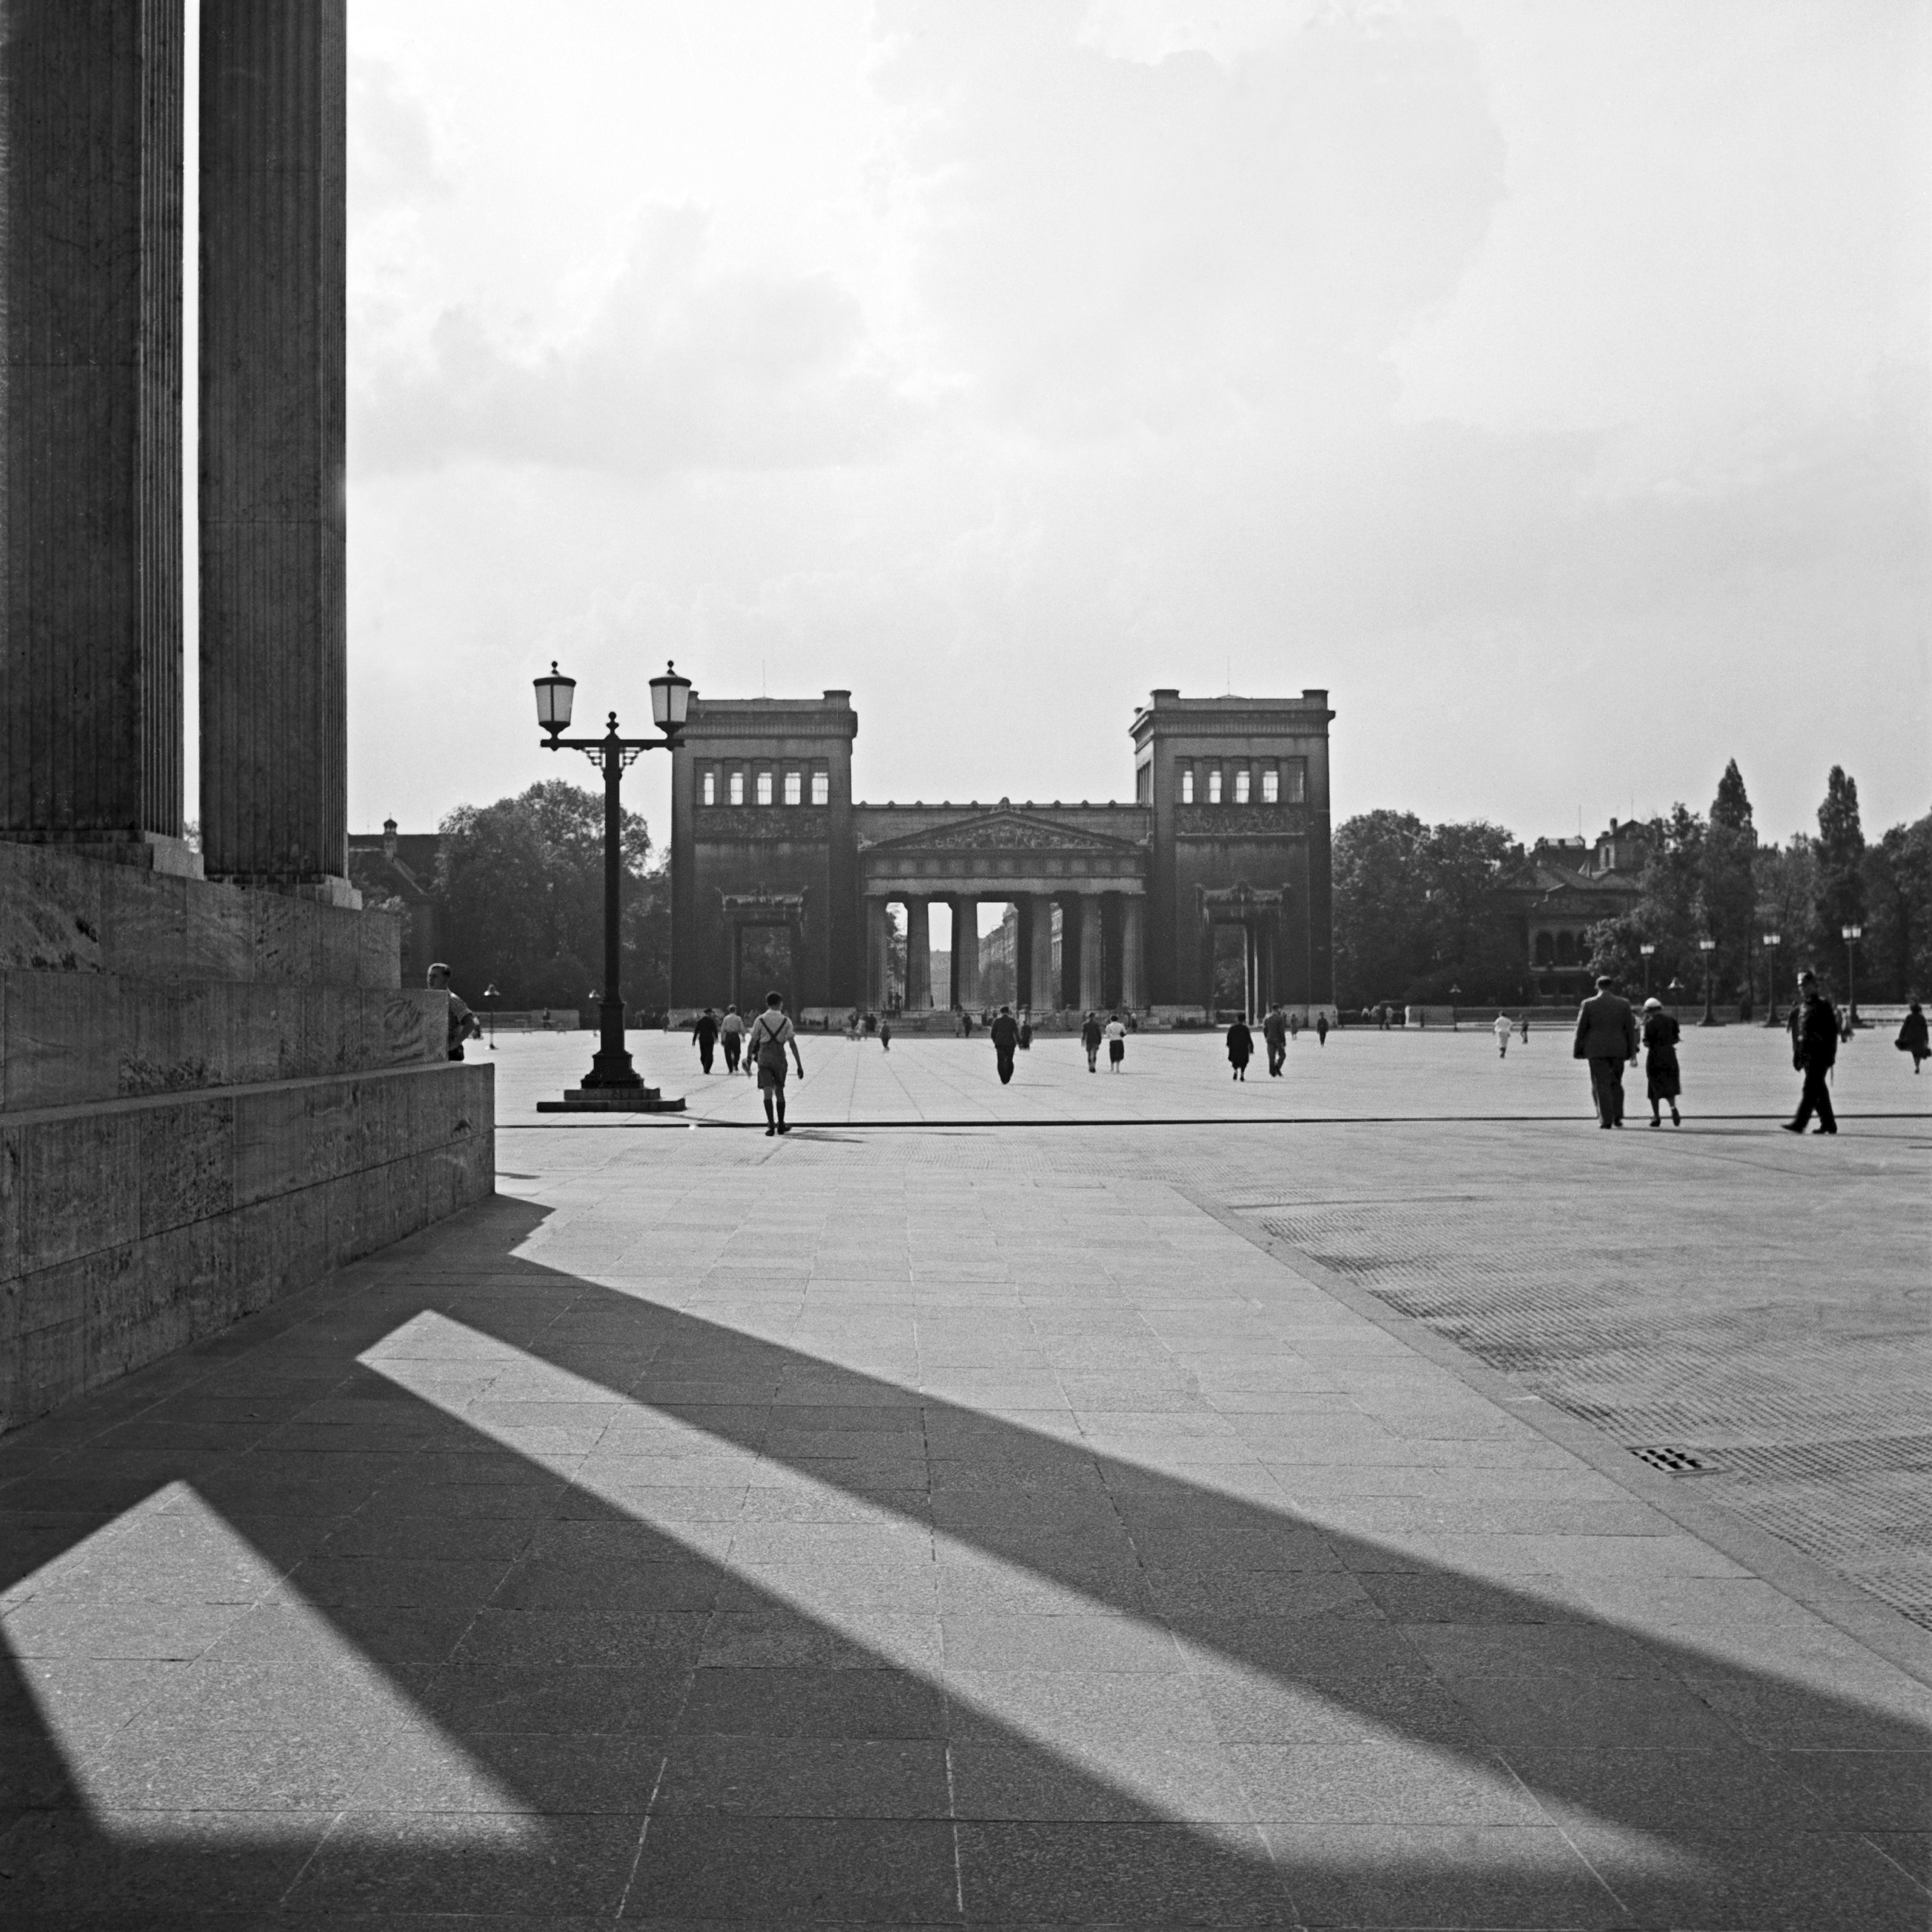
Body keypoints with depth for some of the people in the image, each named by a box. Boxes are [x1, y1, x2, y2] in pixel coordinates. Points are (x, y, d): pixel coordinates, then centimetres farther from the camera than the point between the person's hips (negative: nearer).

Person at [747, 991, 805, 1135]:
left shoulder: (760, 1020, 0)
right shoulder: (785, 1021, -1)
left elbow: (752, 1043, -1)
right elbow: (793, 1044, -4)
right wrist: (799, 1065, -2)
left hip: (764, 1058, -1)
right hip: (779, 1058, 1)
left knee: (768, 1092, -3)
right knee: (779, 1091, 14)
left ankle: (771, 1125, -14)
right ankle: (781, 1125, 21)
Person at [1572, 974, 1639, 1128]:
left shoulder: (1588, 1004, -3)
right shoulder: (1624, 1004, 2)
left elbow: (1581, 1029, -1)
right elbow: (1631, 1030, 3)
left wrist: (1577, 1050, 8)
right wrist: (1632, 1052, 9)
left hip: (1596, 1050, -2)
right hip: (1618, 1049, 2)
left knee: (1601, 1085, 0)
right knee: (1616, 1083, 16)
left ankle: (1606, 1120, -7)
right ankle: (1617, 1117, 8)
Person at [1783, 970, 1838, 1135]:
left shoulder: (1823, 1005, -8)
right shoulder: (1800, 1008, 14)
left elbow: (1832, 1032, -10)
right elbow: (1796, 1033, 20)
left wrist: (1831, 1056, -14)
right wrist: (1797, 1055, 16)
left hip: (1820, 1055, -8)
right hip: (1806, 1054, 8)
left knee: (1811, 1088, -12)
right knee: (1819, 1089, 13)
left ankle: (1799, 1123, -17)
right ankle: (1828, 1123, 21)